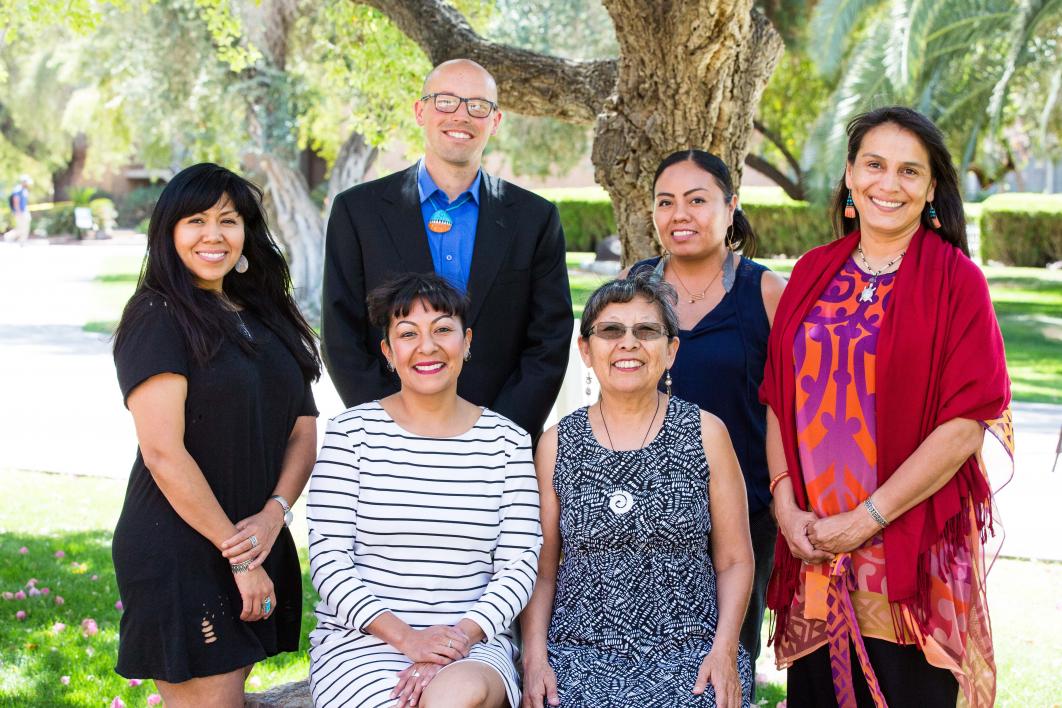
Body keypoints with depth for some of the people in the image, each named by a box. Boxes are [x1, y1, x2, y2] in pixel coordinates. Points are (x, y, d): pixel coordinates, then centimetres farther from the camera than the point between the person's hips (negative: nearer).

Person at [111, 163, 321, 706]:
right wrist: (238, 556, -14)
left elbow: (304, 428, 8)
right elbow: (164, 453, -16)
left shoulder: (265, 314, 12)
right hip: (180, 553, -6)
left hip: (257, 543, 7)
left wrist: (275, 514, -10)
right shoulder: (158, 318, -9)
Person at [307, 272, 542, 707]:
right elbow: (328, 560, -3)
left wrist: (461, 635, -14)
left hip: (474, 641, 1)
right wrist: (405, 637, -15)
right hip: (361, 641, 0)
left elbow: (518, 566, 3)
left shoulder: (507, 440, 7)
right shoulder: (351, 432, 2)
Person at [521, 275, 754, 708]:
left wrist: (724, 649, -7)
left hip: (687, 654, -1)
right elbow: (541, 570, 9)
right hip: (580, 654, 1)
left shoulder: (706, 434, 4)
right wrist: (535, 655, -5)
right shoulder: (556, 445, 6)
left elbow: (734, 561, 5)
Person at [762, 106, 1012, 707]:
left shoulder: (956, 281, -6)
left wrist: (866, 520, -14)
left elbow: (966, 425, -12)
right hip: (813, 544, 4)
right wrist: (788, 507, -6)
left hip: (911, 543, -4)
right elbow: (778, 398, 7)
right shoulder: (815, 273, 7)